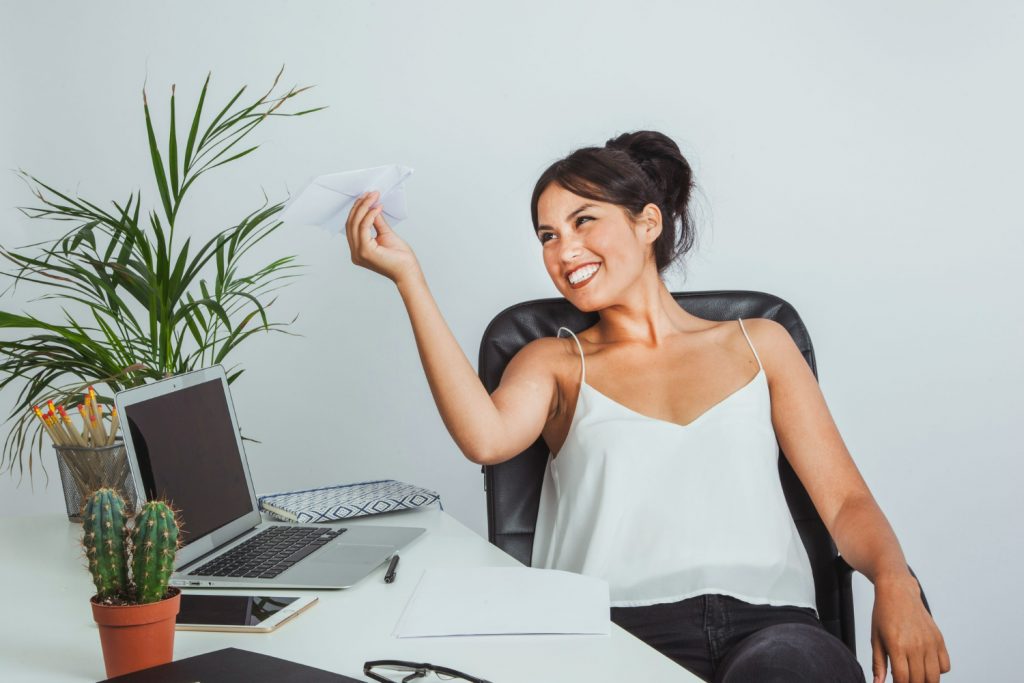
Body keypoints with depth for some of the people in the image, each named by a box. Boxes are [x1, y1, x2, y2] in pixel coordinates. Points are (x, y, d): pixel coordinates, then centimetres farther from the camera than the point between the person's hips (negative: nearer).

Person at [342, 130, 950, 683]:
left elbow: (845, 500, 14)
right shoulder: (555, 362, 20)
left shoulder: (758, 342, 21)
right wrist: (409, 277, -6)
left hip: (769, 620, 1)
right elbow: (485, 439, -5)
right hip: (624, 624, -1)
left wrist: (894, 581, -8)